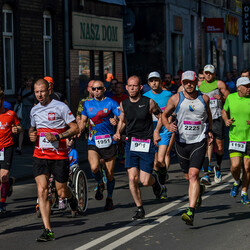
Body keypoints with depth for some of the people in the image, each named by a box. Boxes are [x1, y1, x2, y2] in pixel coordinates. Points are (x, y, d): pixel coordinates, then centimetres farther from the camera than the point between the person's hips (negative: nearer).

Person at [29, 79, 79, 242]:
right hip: (40, 155, 4)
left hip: (59, 156, -4)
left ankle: (71, 197, 43)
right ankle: (48, 231, -10)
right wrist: (31, 135, 4)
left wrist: (57, 137, -21)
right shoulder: (34, 110, 10)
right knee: (42, 191, -10)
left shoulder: (61, 107, -7)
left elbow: (75, 129, -8)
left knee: (61, 193, 3)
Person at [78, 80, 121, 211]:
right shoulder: (87, 104, 10)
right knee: (94, 167, -24)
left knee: (109, 174, 5)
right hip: (93, 143, 1)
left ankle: (109, 199, 24)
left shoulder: (111, 103, -1)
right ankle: (100, 185, 7)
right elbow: (82, 122, 18)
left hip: (109, 142, -1)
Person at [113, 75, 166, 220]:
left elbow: (160, 116, 7)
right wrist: (118, 133, 4)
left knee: (145, 181, -7)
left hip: (147, 145, -3)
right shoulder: (124, 104, 5)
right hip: (131, 144, 3)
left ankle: (155, 181, 31)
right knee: (132, 178, -7)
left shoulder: (149, 102, -7)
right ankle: (140, 209, 8)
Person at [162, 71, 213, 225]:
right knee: (188, 177, 14)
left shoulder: (204, 99, 3)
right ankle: (199, 190, 51)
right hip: (182, 142, 2)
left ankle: (191, 213, -22)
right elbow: (164, 115, 7)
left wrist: (209, 131, 13)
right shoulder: (176, 99, -2)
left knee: (193, 174, -17)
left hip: (199, 142, -2)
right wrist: (168, 126, -13)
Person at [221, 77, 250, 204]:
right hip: (235, 137, 0)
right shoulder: (230, 98, 0)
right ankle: (237, 182, 20)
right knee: (235, 165, -13)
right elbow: (224, 111, 19)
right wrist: (226, 120, -1)